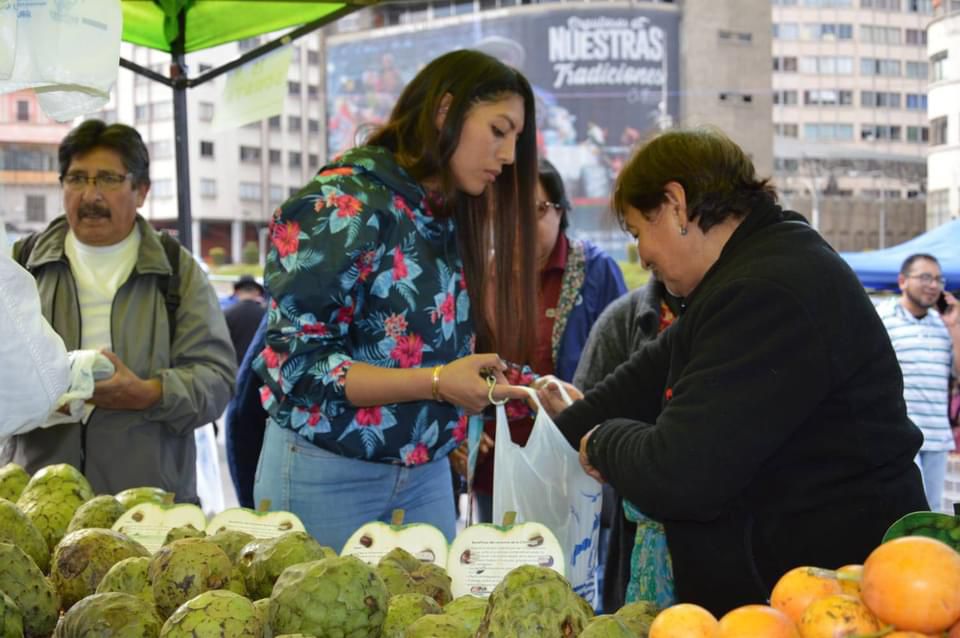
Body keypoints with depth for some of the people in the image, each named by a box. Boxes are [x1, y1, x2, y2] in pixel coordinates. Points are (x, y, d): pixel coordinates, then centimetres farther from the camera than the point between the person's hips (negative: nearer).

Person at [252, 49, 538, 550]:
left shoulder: (448, 217, 7)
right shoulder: (347, 204, -15)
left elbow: (434, 345, 11)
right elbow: (294, 363, -19)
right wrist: (436, 384, -24)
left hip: (426, 473, 7)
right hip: (328, 474, -7)